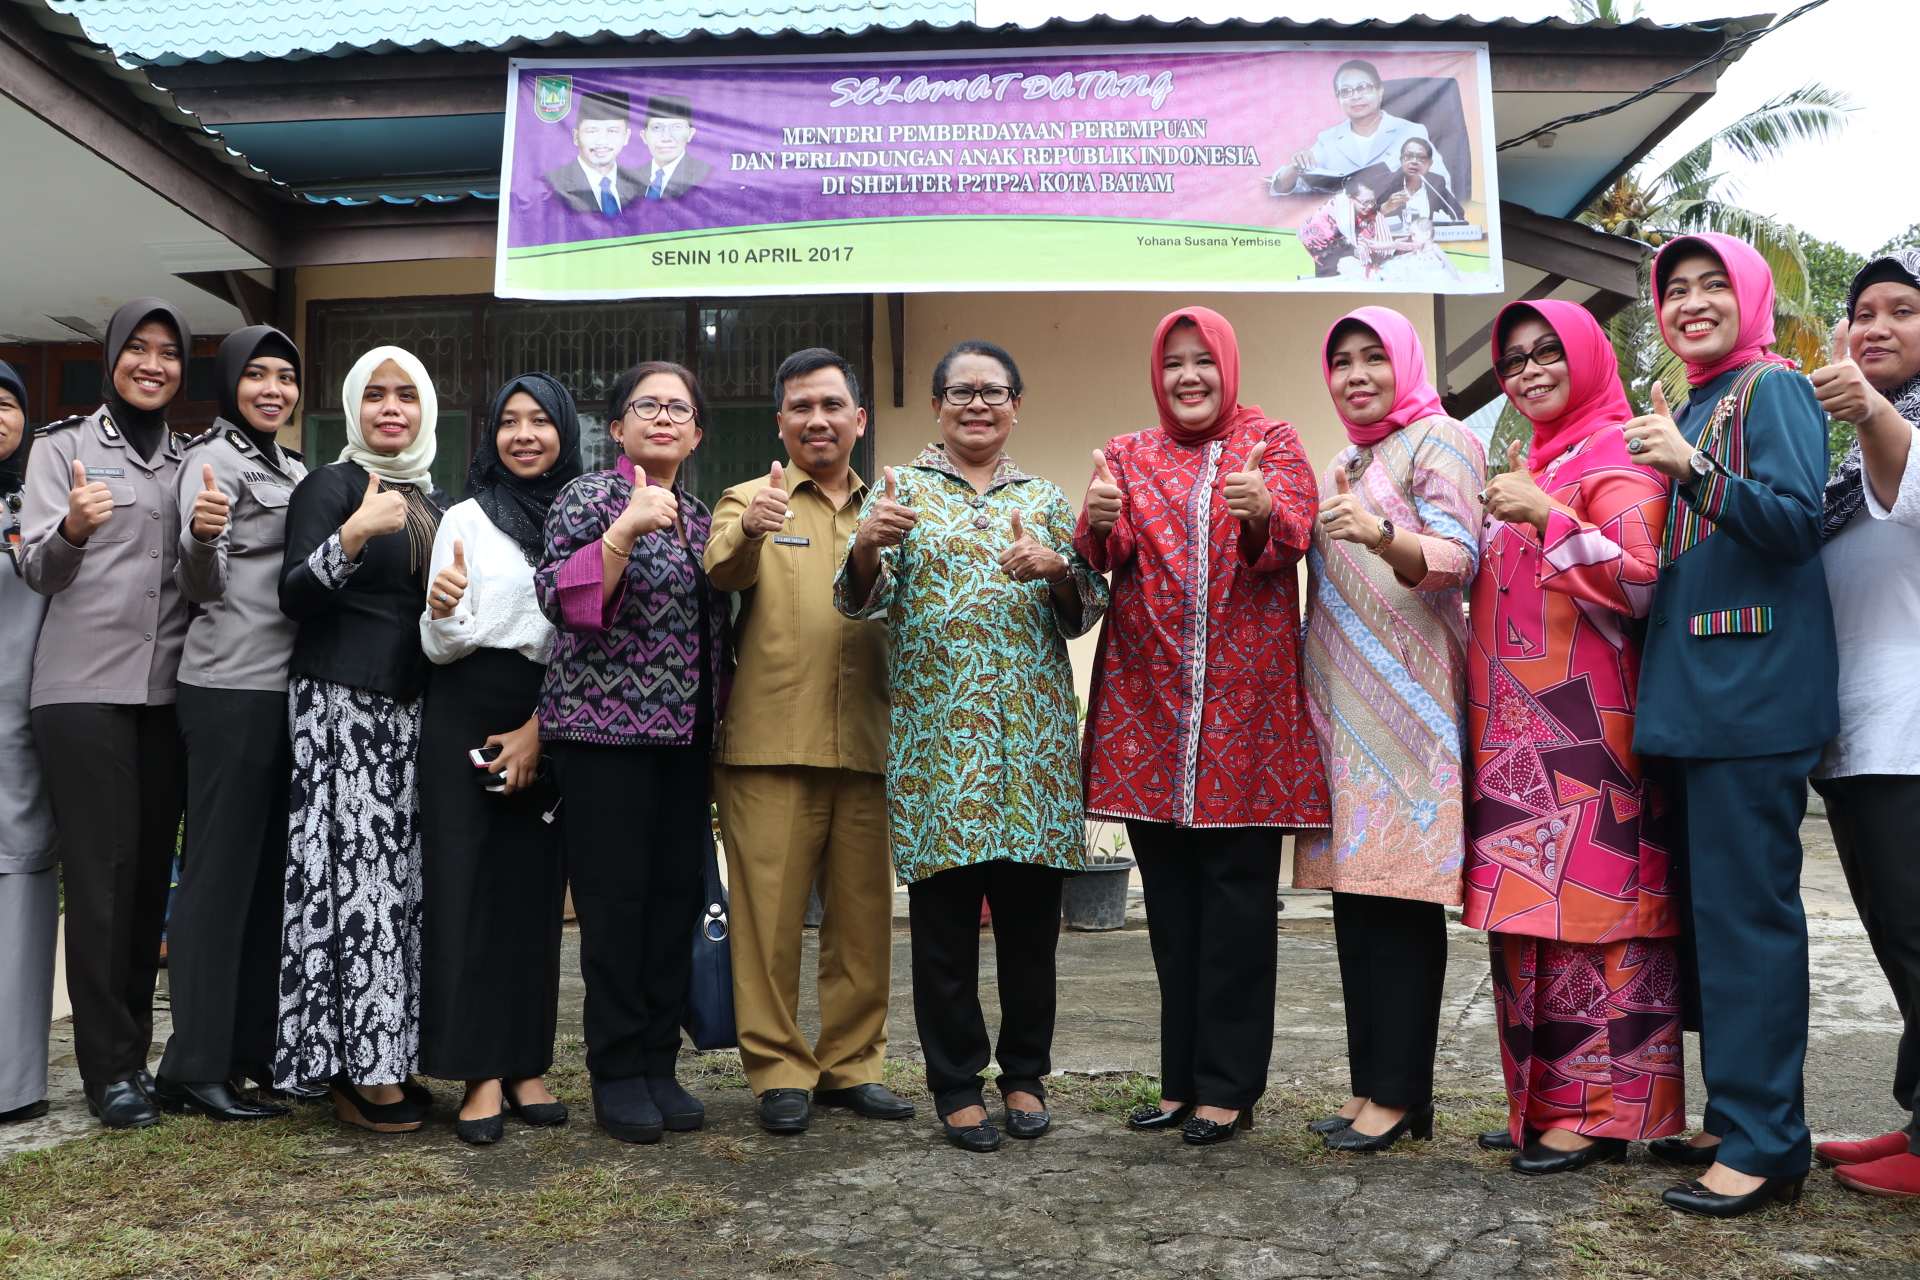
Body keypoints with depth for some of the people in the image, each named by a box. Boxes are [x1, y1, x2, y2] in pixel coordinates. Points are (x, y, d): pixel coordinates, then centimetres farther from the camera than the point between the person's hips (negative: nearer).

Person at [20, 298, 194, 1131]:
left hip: (166, 688, 4)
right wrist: (72, 529, -22)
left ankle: (135, 1050, 15)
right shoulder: (63, 445, 5)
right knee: (102, 870, -5)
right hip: (84, 686, -4)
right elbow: (36, 569, -1)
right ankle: (108, 1068, 2)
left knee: (151, 870, 5)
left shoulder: (188, 461, 16)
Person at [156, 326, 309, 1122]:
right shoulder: (213, 459, -6)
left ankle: (257, 1047, 21)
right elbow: (201, 586, -15)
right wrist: (200, 536, -34)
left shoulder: (295, 472, 17)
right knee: (219, 869, -5)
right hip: (230, 690, -8)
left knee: (272, 869, 11)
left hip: (288, 687, 8)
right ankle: (195, 1067, 2)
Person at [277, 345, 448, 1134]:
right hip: (342, 704, -6)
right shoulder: (330, 486, -2)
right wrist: (351, 537, -25)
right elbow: (294, 596, -11)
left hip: (411, 709, 6)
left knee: (402, 876, 5)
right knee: (357, 870, -8)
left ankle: (387, 1059, 12)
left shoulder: (434, 498, 18)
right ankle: (357, 1074, -1)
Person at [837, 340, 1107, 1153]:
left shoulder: (1046, 499, 15)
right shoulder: (904, 489, 9)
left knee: (1031, 908, 6)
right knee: (944, 911, 0)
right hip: (936, 734, -2)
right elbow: (864, 600, -2)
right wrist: (866, 545, -24)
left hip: (1033, 735, 2)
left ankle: (1025, 1073, 21)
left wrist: (1057, 569, -12)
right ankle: (957, 1084, 13)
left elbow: (1083, 615, 10)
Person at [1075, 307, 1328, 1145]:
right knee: (1169, 898, 8)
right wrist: (1100, 522, -24)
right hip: (1150, 700, 3)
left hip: (1244, 698, -2)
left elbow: (1293, 537, -9)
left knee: (1239, 895, -2)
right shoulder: (1128, 455, 14)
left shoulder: (1271, 444, 8)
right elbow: (1103, 557, -1)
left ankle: (1230, 1087, 9)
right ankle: (1182, 1081, 19)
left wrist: (1260, 512, -31)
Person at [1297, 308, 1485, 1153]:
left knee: (1401, 892, -7)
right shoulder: (1343, 464, 22)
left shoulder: (1441, 441, -2)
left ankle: (1399, 1093, -1)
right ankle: (1370, 1083, 13)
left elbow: (1456, 558, -16)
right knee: (1351, 888, 7)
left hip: (1409, 696, -8)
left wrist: (1379, 534, -33)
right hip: (1340, 699, 8)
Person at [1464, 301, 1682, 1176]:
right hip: (1512, 732, 8)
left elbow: (1641, 580, -16)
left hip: (1586, 727, -8)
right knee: (1522, 914, 8)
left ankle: (1601, 1110, 1)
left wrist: (1547, 518, -21)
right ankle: (1543, 1100, 16)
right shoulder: (1527, 466, 22)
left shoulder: (1617, 457, -3)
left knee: (1589, 907, -7)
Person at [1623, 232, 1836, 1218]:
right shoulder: (1690, 409, 21)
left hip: (1754, 691, -9)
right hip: (1694, 692, 9)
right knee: (1711, 908, 11)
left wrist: (1692, 470, -25)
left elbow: (1796, 522, -16)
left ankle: (1763, 1144, -1)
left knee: (1746, 909, -8)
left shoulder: (1772, 389, -4)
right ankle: (1736, 1116, 21)